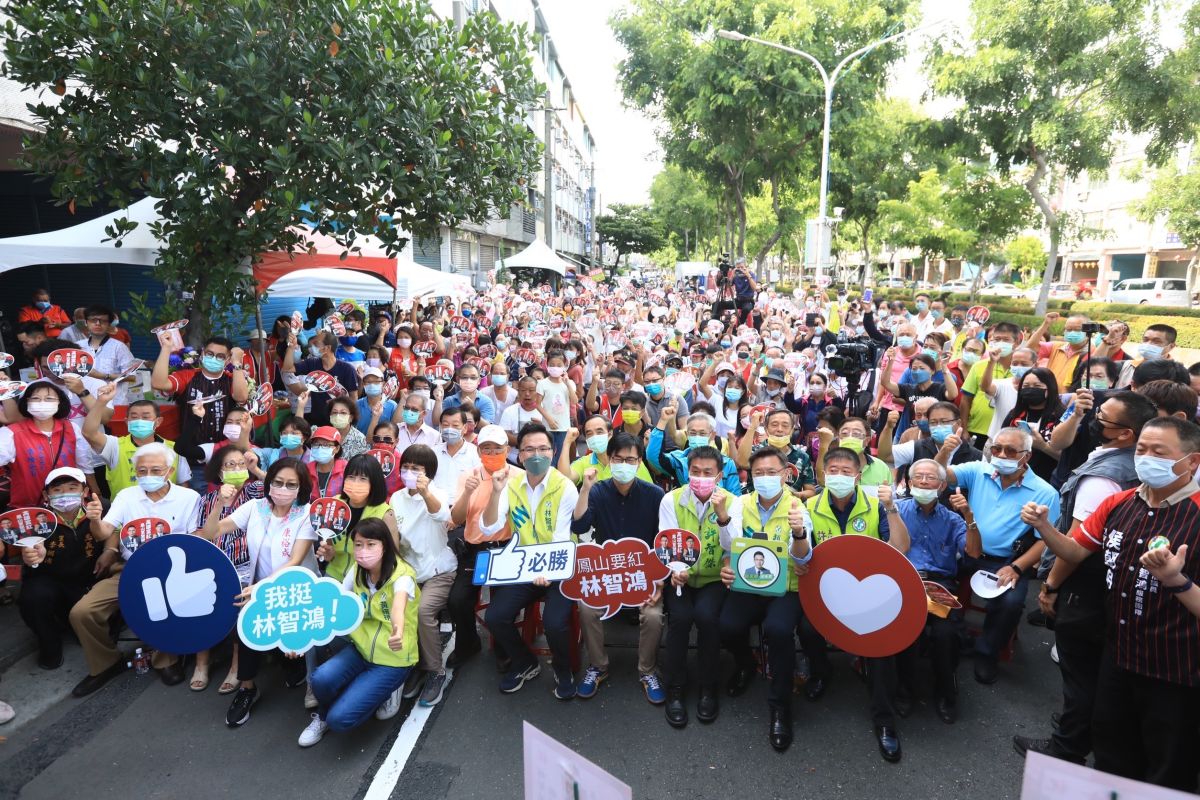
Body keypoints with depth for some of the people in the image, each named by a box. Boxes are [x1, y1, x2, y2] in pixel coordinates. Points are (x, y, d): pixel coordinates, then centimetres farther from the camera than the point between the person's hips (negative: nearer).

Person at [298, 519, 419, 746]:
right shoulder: (357, 571, -1)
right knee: (321, 678, -25)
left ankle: (385, 691, 11)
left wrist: (398, 629, -66)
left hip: (393, 659, -5)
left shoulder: (401, 574, -21)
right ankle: (322, 716, 9)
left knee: (340, 719, -18)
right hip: (362, 648, 5)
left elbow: (399, 602, -43)